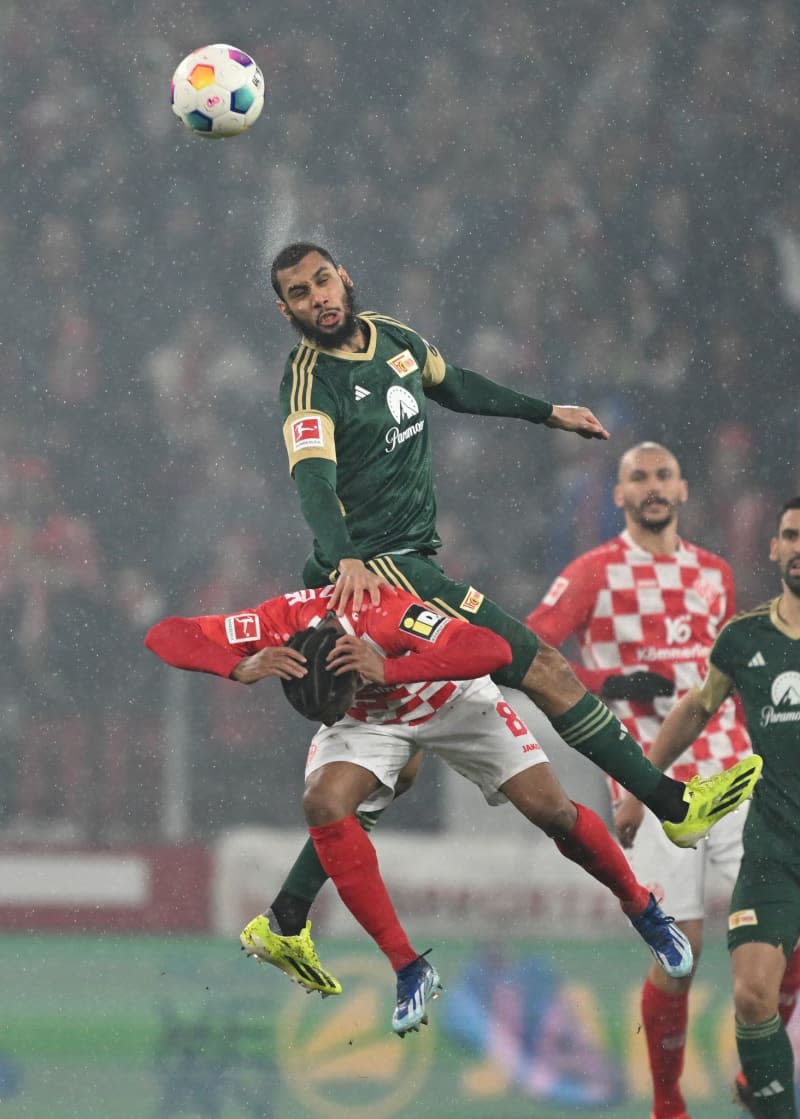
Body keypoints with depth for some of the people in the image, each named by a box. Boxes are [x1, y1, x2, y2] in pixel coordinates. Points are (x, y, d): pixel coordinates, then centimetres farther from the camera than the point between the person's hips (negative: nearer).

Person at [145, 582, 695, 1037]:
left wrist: (388, 670, -61)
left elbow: (495, 650, -52)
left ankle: (643, 910, 21)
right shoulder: (279, 626, -33)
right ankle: (409, 969, -13)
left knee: (551, 811, -9)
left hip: (454, 699, -2)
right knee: (323, 802, -25)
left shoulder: (385, 615, -42)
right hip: (372, 721, 2)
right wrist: (240, 669, -54)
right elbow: (163, 636, -36)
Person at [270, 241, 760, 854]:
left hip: (411, 557, 9)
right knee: (541, 665, -13)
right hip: (377, 568, -9)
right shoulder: (310, 382, -15)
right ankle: (673, 803, -11)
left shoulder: (391, 336, 11)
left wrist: (546, 412, 37)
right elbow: (314, 481, -30)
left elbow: (451, 384, 31)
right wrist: (346, 559, -47)